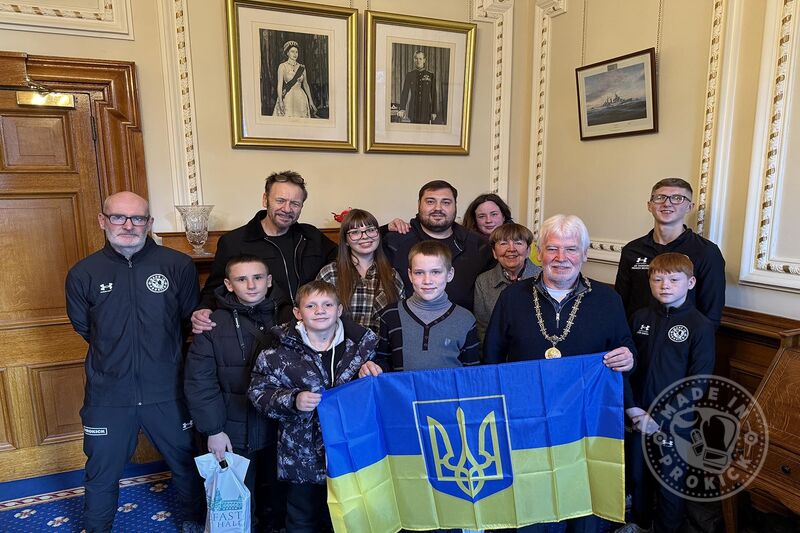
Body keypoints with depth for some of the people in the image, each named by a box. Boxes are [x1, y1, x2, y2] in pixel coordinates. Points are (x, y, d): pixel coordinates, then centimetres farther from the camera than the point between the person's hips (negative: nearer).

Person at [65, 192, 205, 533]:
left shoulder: (179, 265, -9)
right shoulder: (83, 273, -4)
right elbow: (83, 326, 10)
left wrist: (162, 352, 7)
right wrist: (116, 354, 9)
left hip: (168, 392, 0)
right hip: (108, 394, 1)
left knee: (185, 464, 18)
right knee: (101, 475, 19)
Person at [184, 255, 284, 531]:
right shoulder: (214, 324, -8)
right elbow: (199, 381, -8)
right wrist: (213, 429, -9)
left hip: (281, 429, 2)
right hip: (235, 434, -2)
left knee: (277, 497, 20)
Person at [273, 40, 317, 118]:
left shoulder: (302, 67, 10)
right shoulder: (282, 66, 0)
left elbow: (305, 84, 15)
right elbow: (280, 84, -6)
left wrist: (311, 101, 11)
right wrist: (280, 101, -17)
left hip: (301, 98, 4)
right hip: (288, 98, -3)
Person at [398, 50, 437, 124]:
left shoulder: (431, 75, 5)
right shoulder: (409, 75, 6)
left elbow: (434, 95, 4)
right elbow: (404, 92, 0)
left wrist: (434, 112, 0)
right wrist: (402, 108, -14)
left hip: (426, 110, 0)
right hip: (413, 111, 0)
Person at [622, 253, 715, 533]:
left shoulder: (701, 326, -12)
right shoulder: (640, 318, -1)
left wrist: (661, 419, -16)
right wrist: (632, 407, -9)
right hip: (638, 419, 4)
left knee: (669, 483, 13)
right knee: (637, 473, 21)